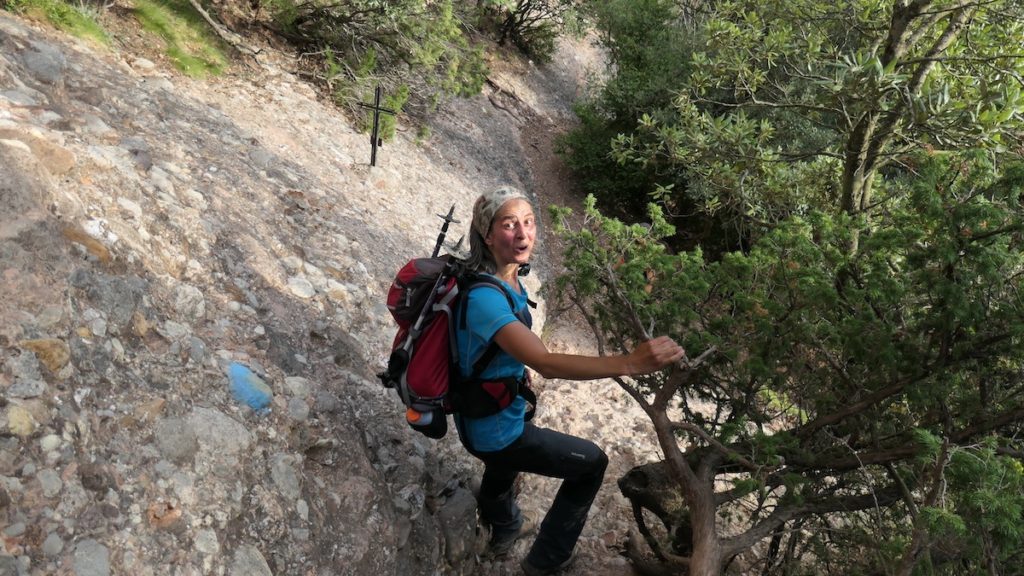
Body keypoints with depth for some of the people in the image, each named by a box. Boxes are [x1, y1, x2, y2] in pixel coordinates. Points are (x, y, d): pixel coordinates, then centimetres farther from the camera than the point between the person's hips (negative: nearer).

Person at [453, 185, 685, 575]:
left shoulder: (507, 276, -8)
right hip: (495, 430, -9)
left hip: (483, 410, 9)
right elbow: (547, 364, -49)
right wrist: (630, 363, -56)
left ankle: (505, 529, 72)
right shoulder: (485, 298, -37)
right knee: (592, 463, 9)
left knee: (504, 463, 38)